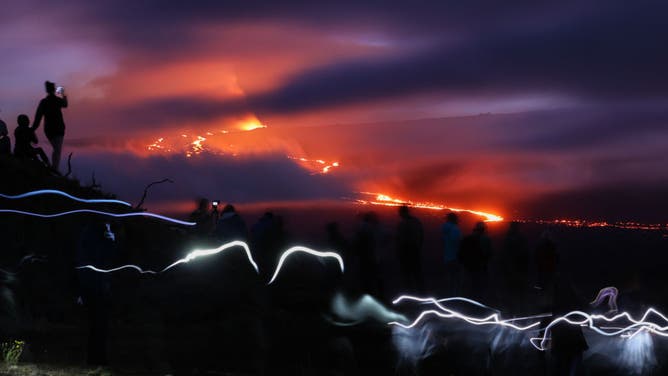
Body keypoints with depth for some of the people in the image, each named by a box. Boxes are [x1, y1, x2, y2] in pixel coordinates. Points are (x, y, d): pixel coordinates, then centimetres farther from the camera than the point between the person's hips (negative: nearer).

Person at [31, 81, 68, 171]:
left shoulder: (43, 102, -1)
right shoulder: (57, 100, -5)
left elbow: (38, 116, -6)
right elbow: (65, 104, 20)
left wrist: (33, 129, -6)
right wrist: (64, 95, 39)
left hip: (48, 129, 4)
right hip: (58, 128, -4)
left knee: (56, 149, 21)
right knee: (57, 151, -7)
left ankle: (53, 168, 17)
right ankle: (55, 170, -19)